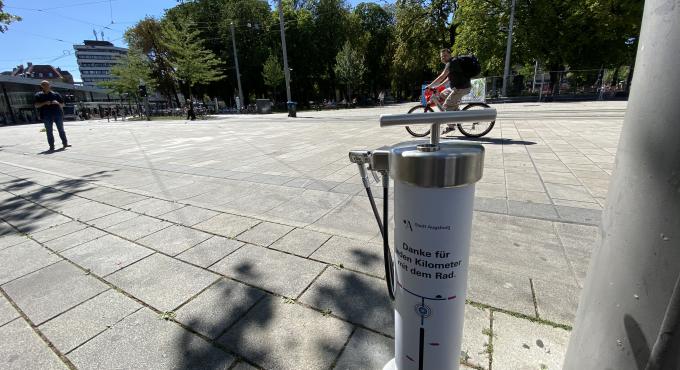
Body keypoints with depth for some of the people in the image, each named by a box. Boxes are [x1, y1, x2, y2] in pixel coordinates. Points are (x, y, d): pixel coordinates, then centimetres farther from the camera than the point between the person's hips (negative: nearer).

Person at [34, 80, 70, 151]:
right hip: (47, 115, 0)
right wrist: (45, 103, -13)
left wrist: (57, 103, -7)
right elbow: (36, 105, 3)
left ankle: (65, 143, 8)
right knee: (49, 131, -1)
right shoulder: (39, 95, 10)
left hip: (58, 113, 0)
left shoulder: (56, 94, 13)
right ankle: (51, 146, 1)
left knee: (61, 129, 2)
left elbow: (62, 105, 14)